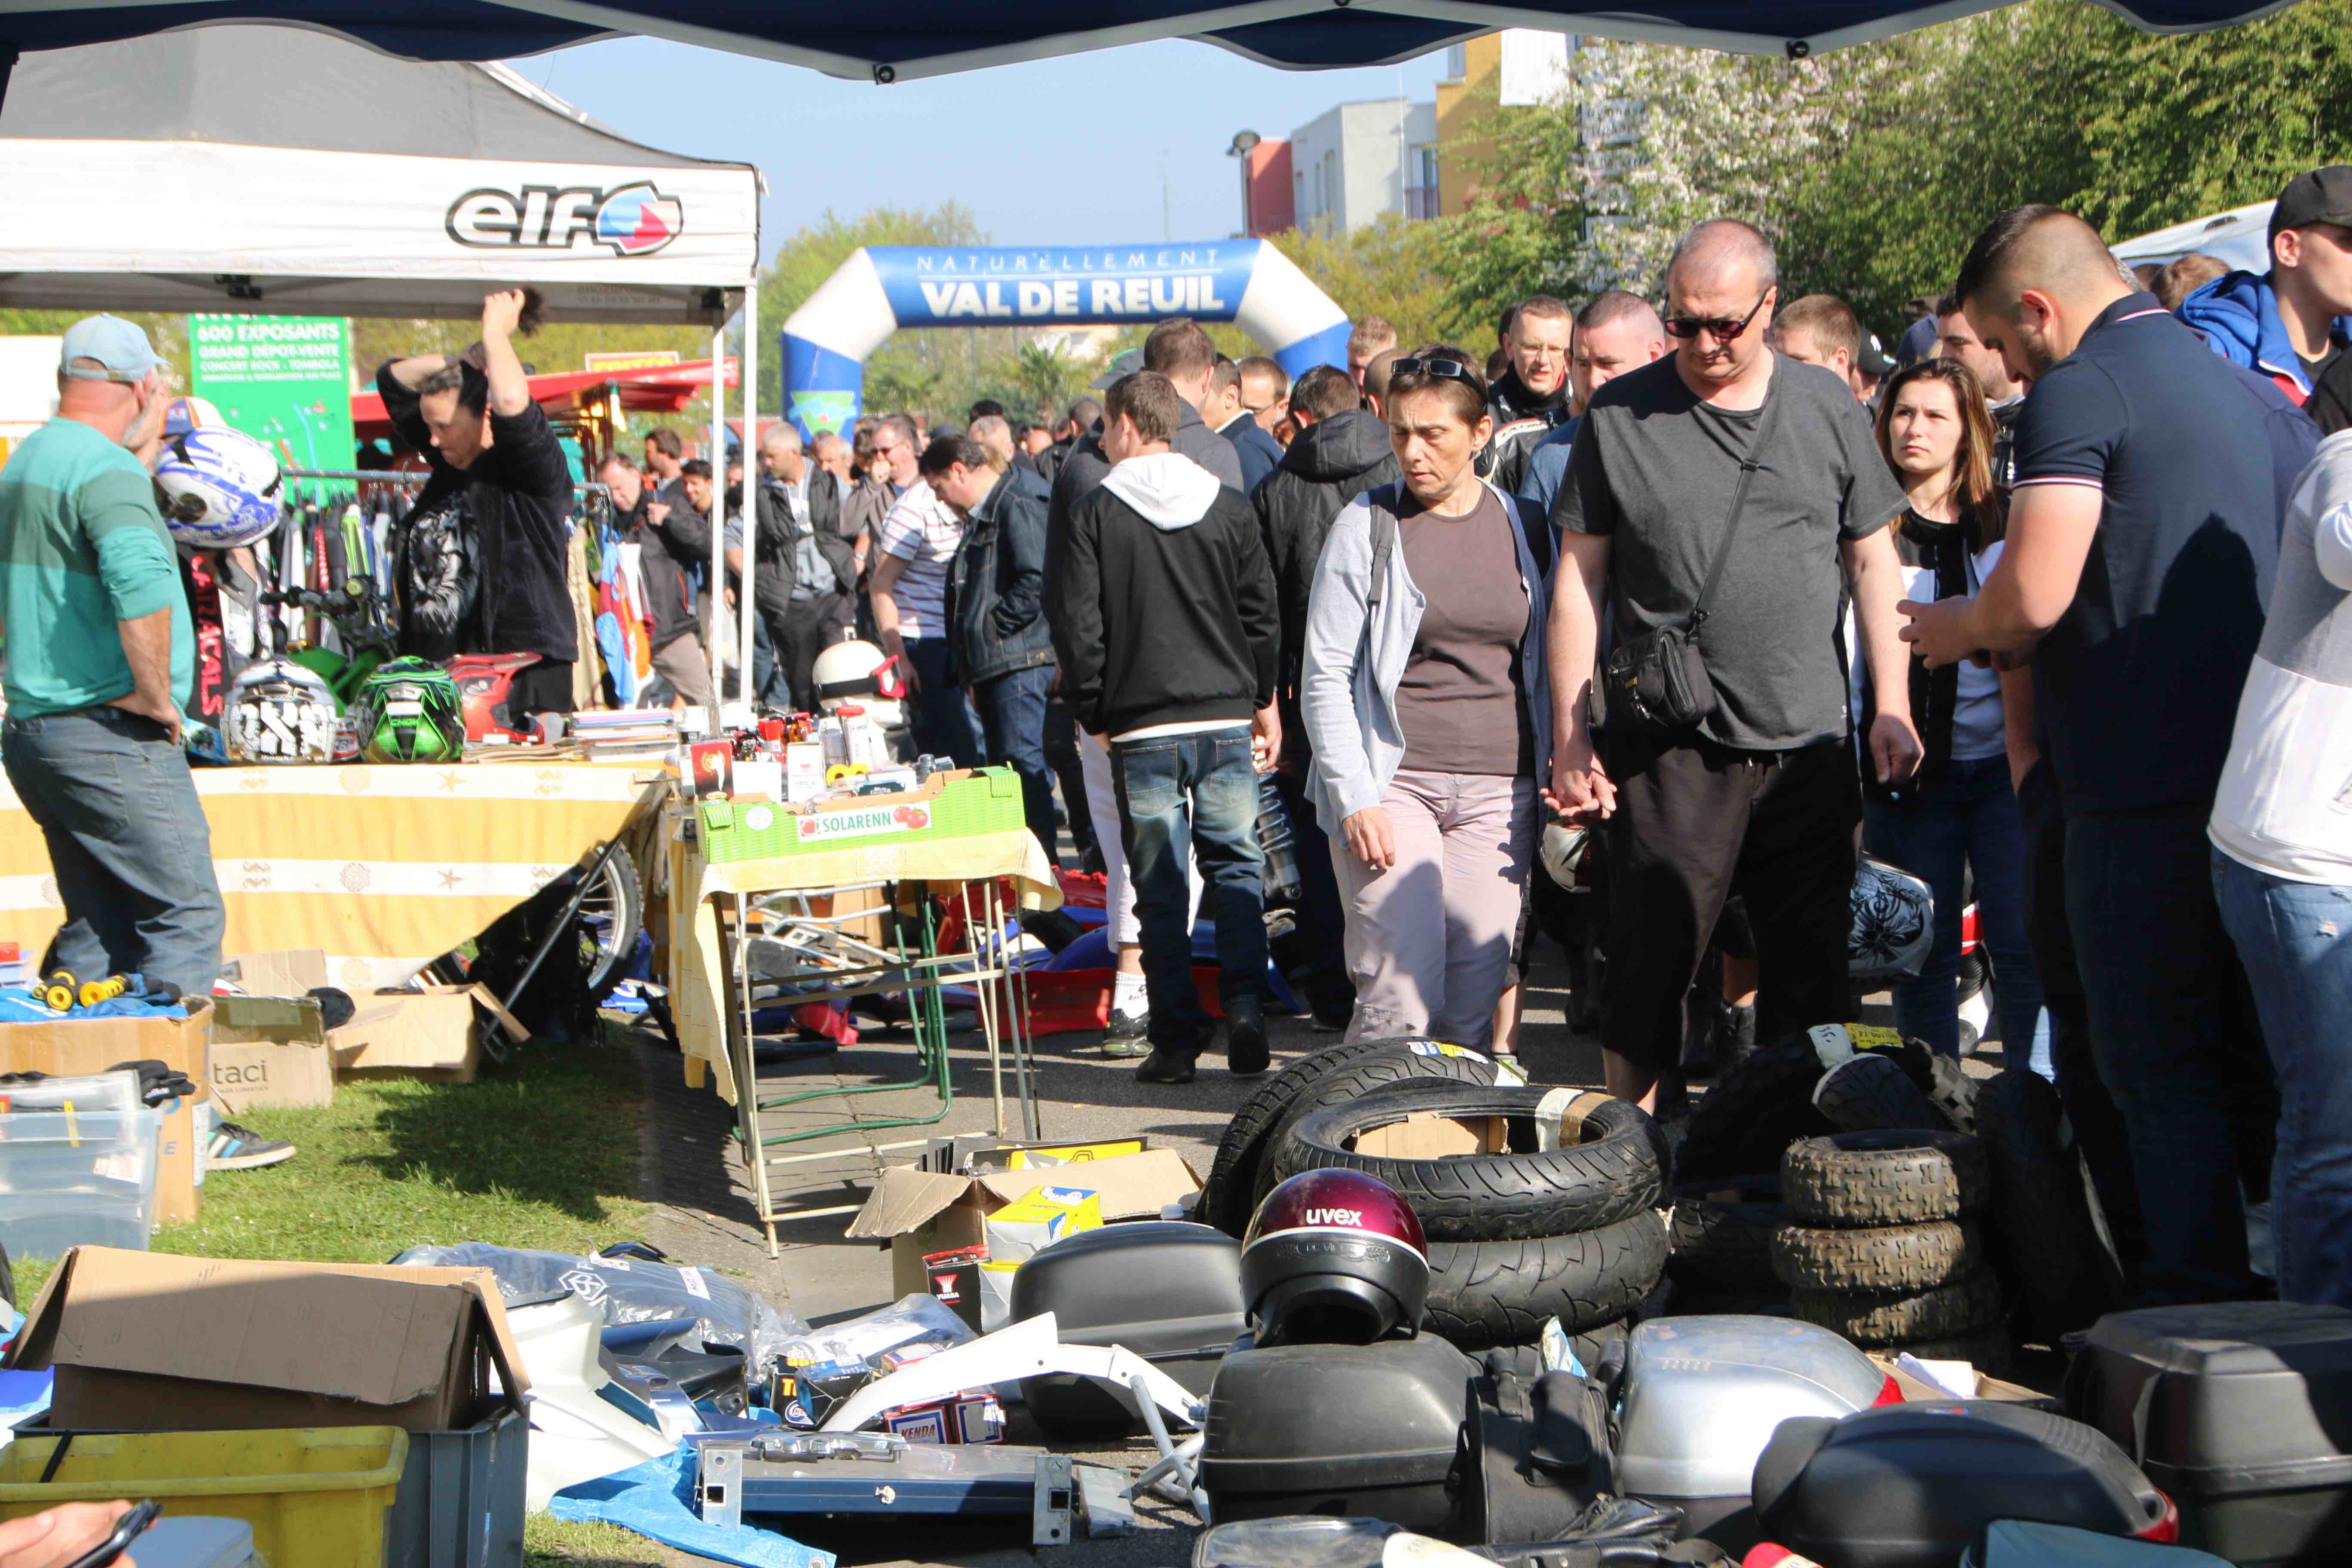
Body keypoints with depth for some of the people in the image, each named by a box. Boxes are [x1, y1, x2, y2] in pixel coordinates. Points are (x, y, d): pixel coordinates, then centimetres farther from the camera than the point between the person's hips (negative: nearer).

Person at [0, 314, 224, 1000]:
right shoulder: (104, 467, -15)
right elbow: (141, 580, -32)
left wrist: (144, 455, 29)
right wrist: (157, 697, -20)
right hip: (109, 735, -9)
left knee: (98, 929, 14)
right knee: (187, 917, -6)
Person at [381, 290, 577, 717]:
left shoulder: (536, 466, -7)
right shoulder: (451, 460, 16)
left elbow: (512, 402, -28)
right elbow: (394, 380, 23)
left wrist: (496, 333, -11)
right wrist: (471, 357, 9)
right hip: (455, 657, 7)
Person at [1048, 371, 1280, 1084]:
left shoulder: (1095, 515, -4)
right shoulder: (1230, 506, 4)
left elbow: (1078, 626, -5)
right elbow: (1262, 614, 8)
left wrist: (1094, 716, 6)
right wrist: (1264, 700, 19)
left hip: (1141, 727, -2)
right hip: (1226, 718, 2)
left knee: (1160, 887, 3)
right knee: (1235, 865, 11)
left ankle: (1177, 1038, 3)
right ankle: (1245, 1008, -5)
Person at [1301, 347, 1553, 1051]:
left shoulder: (1521, 524, 9)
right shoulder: (1367, 524, 1)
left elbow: (1544, 666, 15)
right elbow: (1325, 676, -1)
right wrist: (1354, 799, -10)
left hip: (1497, 789, 3)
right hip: (1392, 777, -3)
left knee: (1478, 1005, -2)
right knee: (1400, 999, -13)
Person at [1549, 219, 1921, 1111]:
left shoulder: (1829, 409, 7)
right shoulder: (1620, 416, 1)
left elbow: (1873, 562, 12)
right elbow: (1579, 582, 3)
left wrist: (1893, 708, 4)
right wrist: (1570, 740, -2)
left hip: (1808, 746, 2)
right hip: (1668, 752, -2)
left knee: (1810, 976, 7)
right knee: (1650, 969, -1)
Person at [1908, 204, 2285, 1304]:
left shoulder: (2080, 395, -11)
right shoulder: (2234, 386, 16)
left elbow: (2034, 597, -20)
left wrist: (1959, 626, 2)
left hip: (2144, 781, -8)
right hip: (2254, 772, 8)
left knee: (2159, 1065, -1)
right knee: (2248, 1057, 17)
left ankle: (2197, 1319, -1)